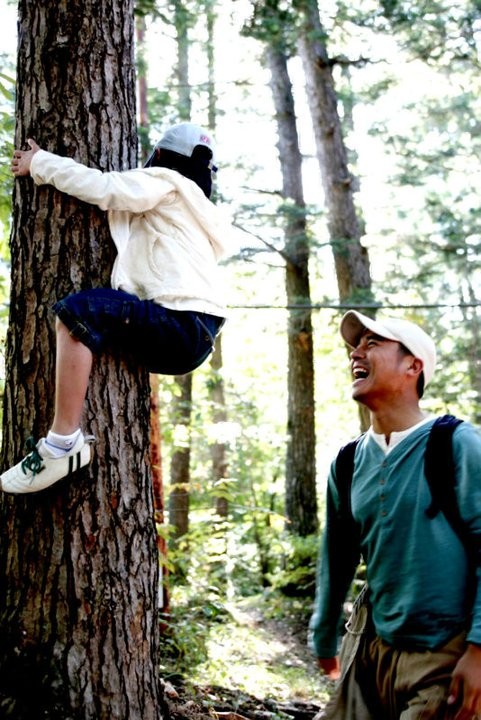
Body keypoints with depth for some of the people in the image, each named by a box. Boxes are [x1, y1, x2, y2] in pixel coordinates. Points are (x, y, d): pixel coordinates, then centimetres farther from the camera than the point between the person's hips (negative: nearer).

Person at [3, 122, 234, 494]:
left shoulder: (165, 182, 4)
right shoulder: (192, 207, 30)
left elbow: (100, 186, -5)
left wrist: (39, 164, 8)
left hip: (181, 327, -10)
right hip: (191, 335, 10)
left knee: (77, 312, -28)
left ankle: (63, 443, -32)